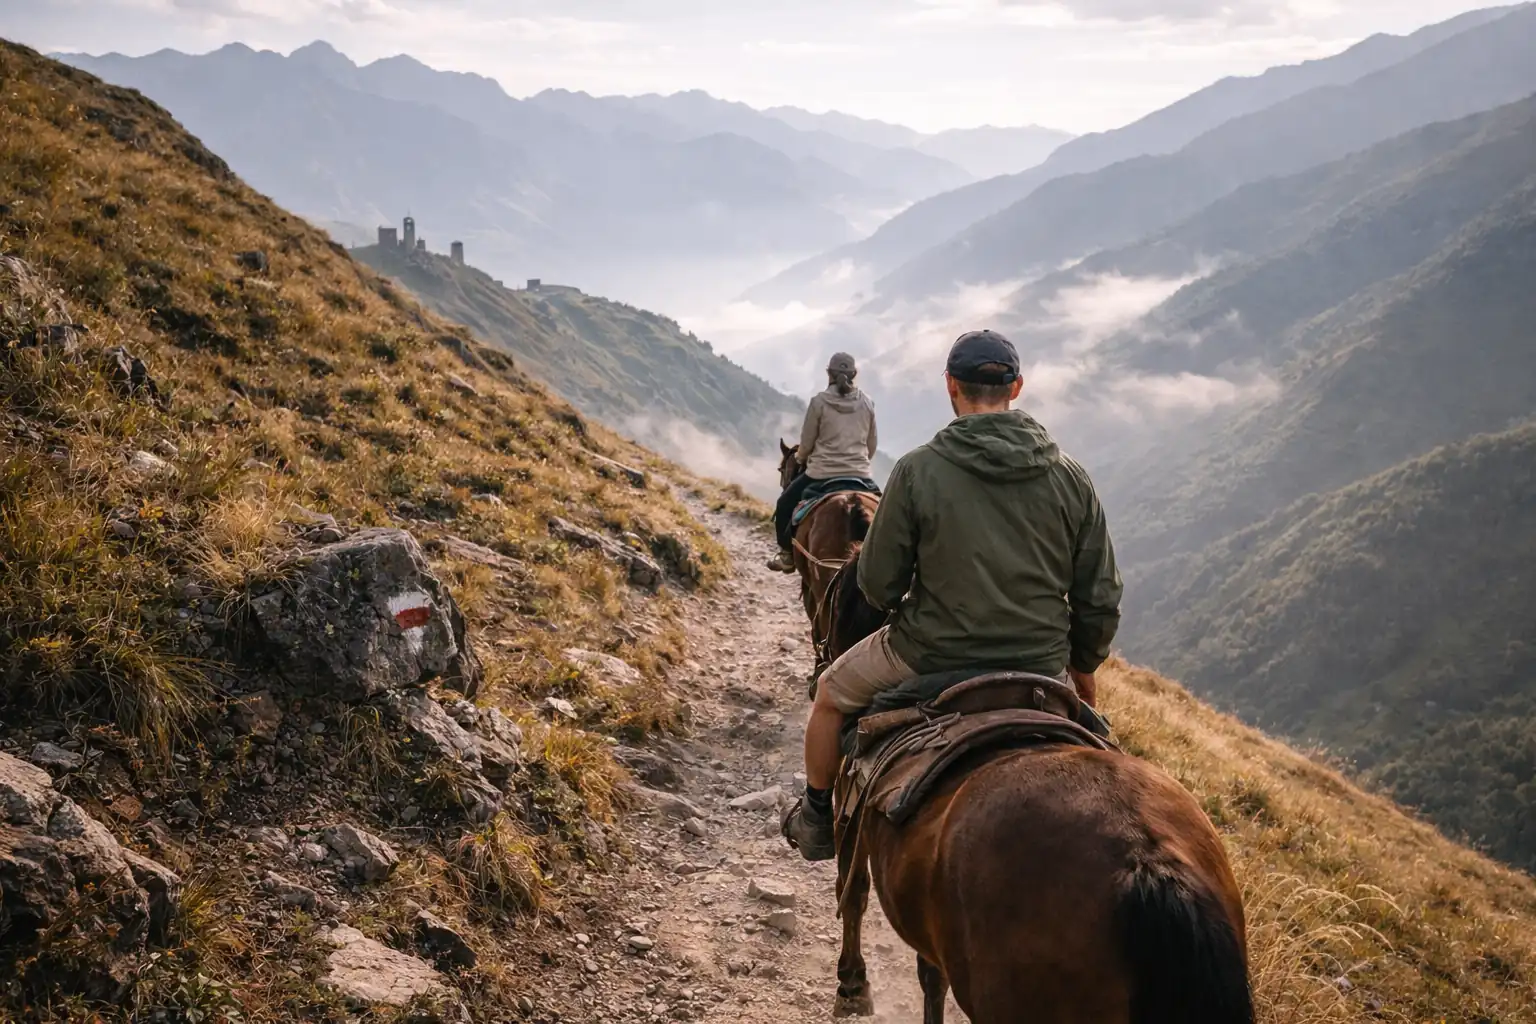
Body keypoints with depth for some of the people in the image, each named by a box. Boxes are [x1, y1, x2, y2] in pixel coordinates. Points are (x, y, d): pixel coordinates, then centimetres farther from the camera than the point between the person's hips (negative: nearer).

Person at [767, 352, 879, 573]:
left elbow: (806, 444, -1)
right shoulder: (867, 403, 2)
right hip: (860, 475, 3)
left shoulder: (819, 402, -8)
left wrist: (799, 458, 21)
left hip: (822, 474, -3)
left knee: (784, 505, 21)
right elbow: (872, 446, 10)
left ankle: (787, 555, 23)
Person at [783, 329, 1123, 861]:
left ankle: (817, 820, 39)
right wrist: (1085, 668, 17)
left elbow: (877, 586, -9)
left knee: (831, 694, 26)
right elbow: (1100, 597, 0)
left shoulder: (917, 469, -14)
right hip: (1040, 663, 3)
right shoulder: (1070, 477, -4)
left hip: (930, 656, -2)